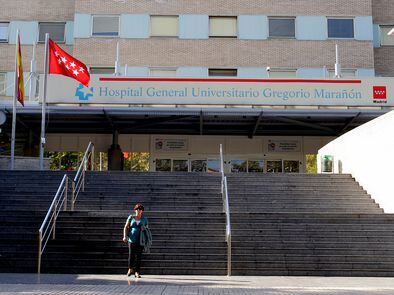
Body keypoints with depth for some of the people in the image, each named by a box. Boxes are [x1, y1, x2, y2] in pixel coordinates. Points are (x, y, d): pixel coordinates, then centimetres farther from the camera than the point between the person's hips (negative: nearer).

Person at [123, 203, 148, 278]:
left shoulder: (144, 219, 9)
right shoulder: (131, 217, 7)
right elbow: (126, 227, 6)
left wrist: (144, 229, -7)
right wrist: (125, 236, -6)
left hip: (140, 240, 0)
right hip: (132, 239, 0)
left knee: (138, 256, -3)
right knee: (131, 255, -1)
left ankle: (137, 272, 4)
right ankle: (130, 269, 25)